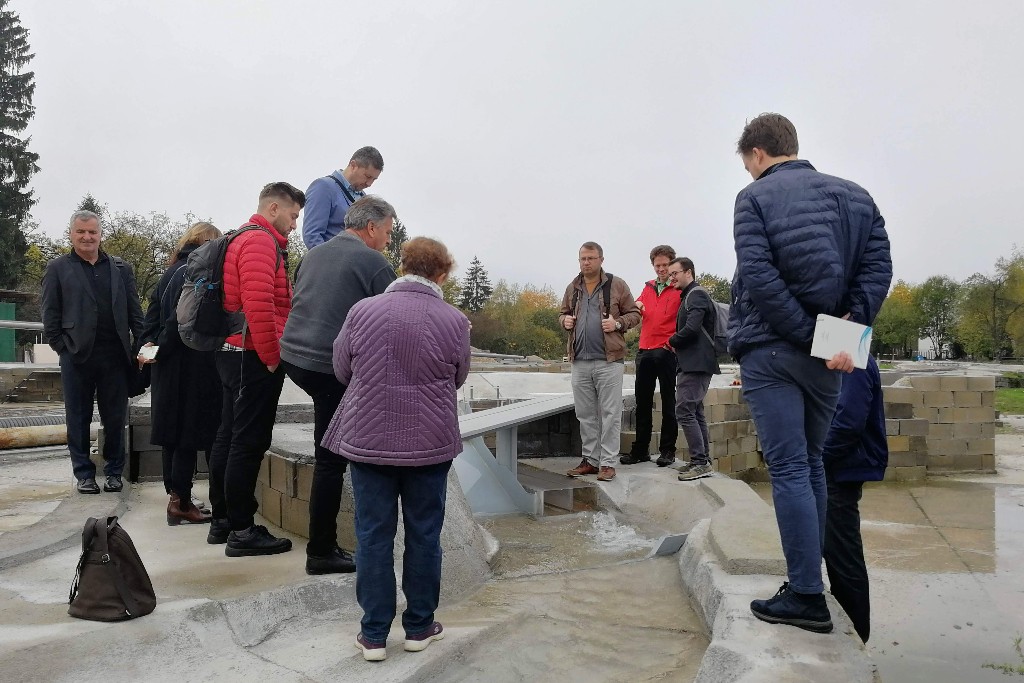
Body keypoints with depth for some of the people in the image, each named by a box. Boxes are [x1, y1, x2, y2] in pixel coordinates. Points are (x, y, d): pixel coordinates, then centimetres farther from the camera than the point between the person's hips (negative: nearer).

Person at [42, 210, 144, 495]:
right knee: (78, 419, 7)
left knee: (115, 418, 6)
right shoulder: (58, 268, 6)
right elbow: (50, 314, 4)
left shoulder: (121, 268, 11)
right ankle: (84, 474, 18)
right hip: (77, 356, -1)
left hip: (115, 356, 1)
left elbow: (135, 311, 9)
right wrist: (61, 347, -3)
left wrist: (139, 346, 1)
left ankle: (114, 471, 18)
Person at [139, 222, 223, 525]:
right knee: (190, 432, -2)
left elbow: (153, 312, 12)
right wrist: (162, 348, -9)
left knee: (172, 431, 14)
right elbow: (182, 319, -19)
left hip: (169, 366, 9)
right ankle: (181, 503, 4)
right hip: (193, 366, -9)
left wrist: (150, 343, 4)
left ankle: (176, 496, 24)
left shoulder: (171, 272, 15)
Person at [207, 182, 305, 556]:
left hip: (235, 353, 11)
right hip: (254, 356, -11)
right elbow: (259, 304, -24)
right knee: (249, 442, -6)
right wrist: (273, 357, -17)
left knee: (230, 437, 14)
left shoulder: (245, 239, 21)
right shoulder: (261, 241, -13)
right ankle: (242, 531, 0)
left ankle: (222, 521, 24)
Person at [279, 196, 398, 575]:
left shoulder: (313, 255, 16)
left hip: (293, 355, 8)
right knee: (331, 460, 0)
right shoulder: (374, 263, -7)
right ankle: (322, 553, 10)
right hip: (332, 368, -8)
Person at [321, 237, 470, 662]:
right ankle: (419, 627, 25)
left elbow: (341, 371, 6)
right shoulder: (455, 321, -8)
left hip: (368, 439, 1)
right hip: (430, 443, 0)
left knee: (373, 537, 9)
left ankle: (374, 635, 17)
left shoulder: (362, 311, -5)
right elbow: (457, 379, 6)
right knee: (424, 535, 13)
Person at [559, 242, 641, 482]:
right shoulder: (572, 288, 13)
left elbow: (634, 314, 4)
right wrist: (565, 320, 3)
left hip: (609, 360, -4)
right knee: (585, 414, 10)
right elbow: (563, 313, 25)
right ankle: (590, 459, 20)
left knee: (610, 413, -1)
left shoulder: (617, 285, 0)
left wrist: (618, 323, -14)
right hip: (580, 361, 5)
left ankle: (607, 463, 5)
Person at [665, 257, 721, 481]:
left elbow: (691, 328, -21)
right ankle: (703, 460, 18)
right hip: (694, 363, 10)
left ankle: (700, 462, -9)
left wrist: (672, 342, -6)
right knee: (695, 412, 12)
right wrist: (677, 344, 5)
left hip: (696, 364, -10)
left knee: (684, 411, -12)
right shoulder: (690, 295, 21)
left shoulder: (696, 294, -10)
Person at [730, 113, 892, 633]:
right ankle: (809, 578, 26)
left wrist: (808, 334, -14)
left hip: (769, 351, -5)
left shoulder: (755, 197, -3)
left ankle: (807, 598, 2)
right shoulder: (855, 195, 13)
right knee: (811, 464, 17)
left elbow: (758, 277, -17)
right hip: (826, 358, 6)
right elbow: (878, 266, -1)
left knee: (789, 470, -2)